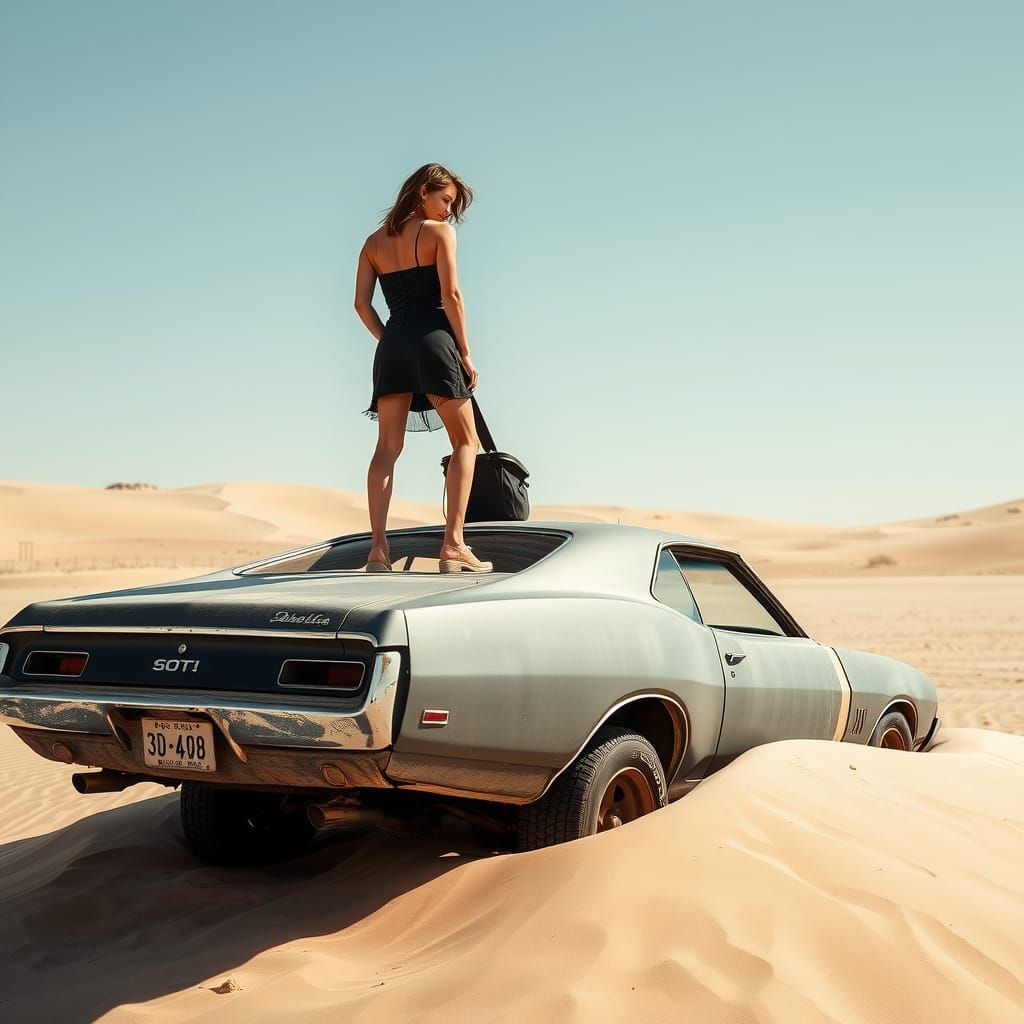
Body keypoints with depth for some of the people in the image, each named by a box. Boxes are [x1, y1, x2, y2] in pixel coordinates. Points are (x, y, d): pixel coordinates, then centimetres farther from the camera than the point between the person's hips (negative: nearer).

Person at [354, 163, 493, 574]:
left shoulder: (374, 242, 15)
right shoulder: (439, 232, 0)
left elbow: (362, 302, 8)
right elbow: (450, 295, -9)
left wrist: (388, 340, 14)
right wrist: (465, 352, -5)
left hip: (392, 345, 5)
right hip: (434, 340, -5)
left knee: (387, 447, 4)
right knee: (465, 440, 4)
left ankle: (378, 548, -6)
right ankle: (453, 544, -7)